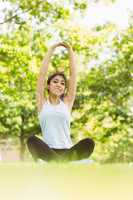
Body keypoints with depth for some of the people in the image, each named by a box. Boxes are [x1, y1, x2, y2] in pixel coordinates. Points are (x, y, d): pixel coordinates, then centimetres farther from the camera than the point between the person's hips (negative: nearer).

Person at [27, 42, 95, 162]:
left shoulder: (67, 102, 14)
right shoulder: (42, 102, 12)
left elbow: (73, 75, 11)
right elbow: (42, 74, 7)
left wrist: (70, 50, 12)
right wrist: (51, 50, 10)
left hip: (67, 151, 1)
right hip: (48, 151, -1)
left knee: (89, 143, -29)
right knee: (32, 140, -33)